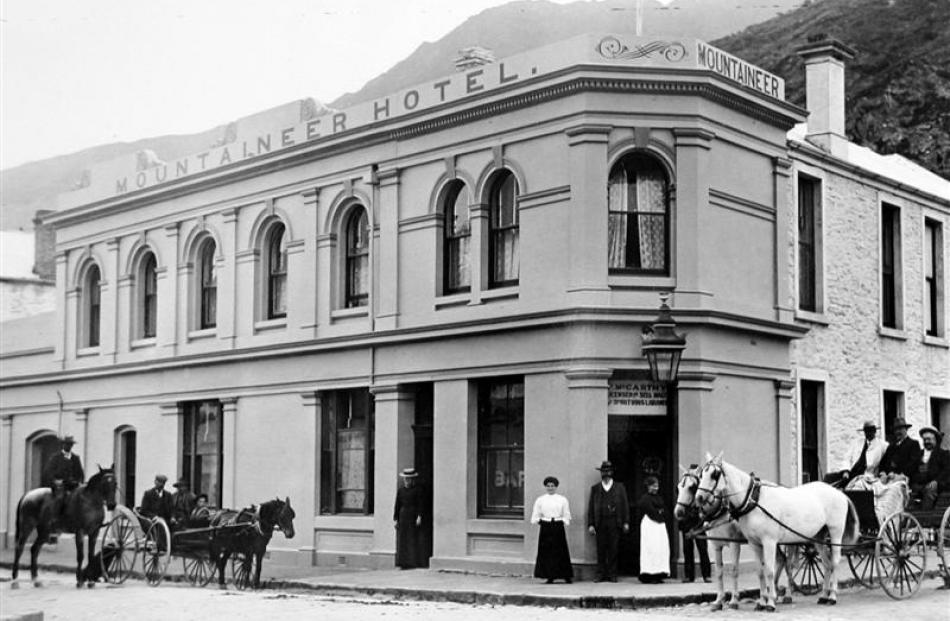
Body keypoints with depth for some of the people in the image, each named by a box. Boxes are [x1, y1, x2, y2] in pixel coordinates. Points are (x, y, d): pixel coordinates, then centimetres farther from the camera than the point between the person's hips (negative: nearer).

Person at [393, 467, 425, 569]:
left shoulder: (418, 489, -1)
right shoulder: (400, 489, 9)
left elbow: (421, 504, -4)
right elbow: (397, 505, 10)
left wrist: (419, 516, -12)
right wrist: (395, 519, 6)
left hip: (413, 517, -4)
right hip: (403, 517, 4)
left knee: (414, 540, -4)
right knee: (402, 541, 1)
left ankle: (414, 563, 0)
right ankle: (403, 563, 5)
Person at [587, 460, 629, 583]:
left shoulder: (620, 487, 11)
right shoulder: (595, 488, 12)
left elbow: (625, 505, 8)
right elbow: (591, 507, 8)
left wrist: (626, 522, 0)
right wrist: (590, 524, 0)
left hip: (615, 523, -1)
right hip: (600, 524, 1)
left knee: (613, 550, -1)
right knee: (601, 550, 0)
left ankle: (612, 575, 5)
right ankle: (601, 575, 6)